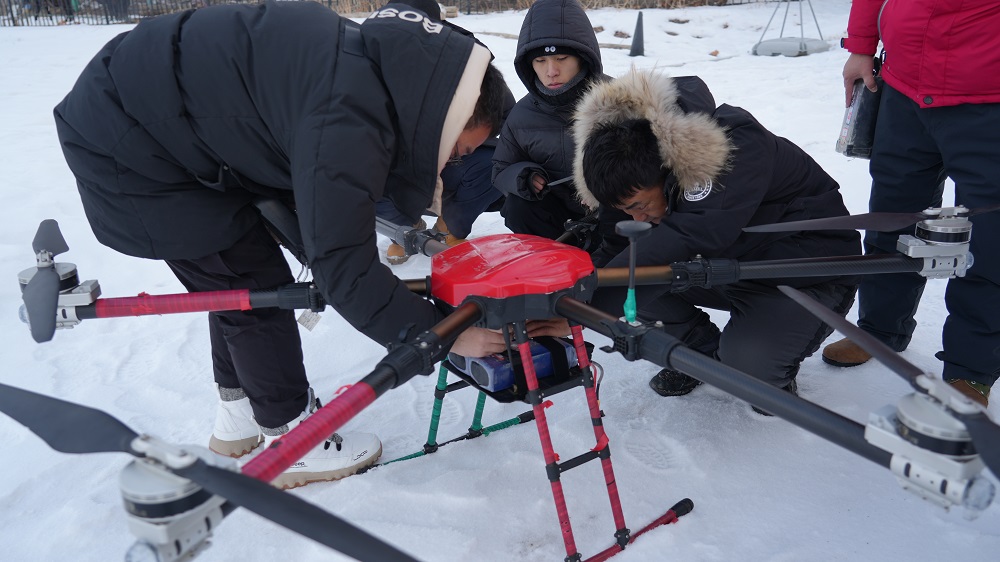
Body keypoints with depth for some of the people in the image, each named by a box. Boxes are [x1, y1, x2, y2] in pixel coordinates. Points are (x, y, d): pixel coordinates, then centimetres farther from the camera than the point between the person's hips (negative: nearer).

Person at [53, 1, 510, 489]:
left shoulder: (373, 62, -4)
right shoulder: (347, 119, -32)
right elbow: (342, 268, -28)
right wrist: (443, 335, -20)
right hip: (124, 150, -9)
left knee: (237, 276, 16)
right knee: (257, 286, -5)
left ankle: (239, 418, 33)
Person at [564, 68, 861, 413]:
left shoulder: (737, 149, -35)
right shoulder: (648, 163, -12)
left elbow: (684, 240, -48)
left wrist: (580, 310, -53)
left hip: (810, 273, -6)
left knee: (746, 361, -32)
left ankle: (776, 371, 6)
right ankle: (703, 352, 8)